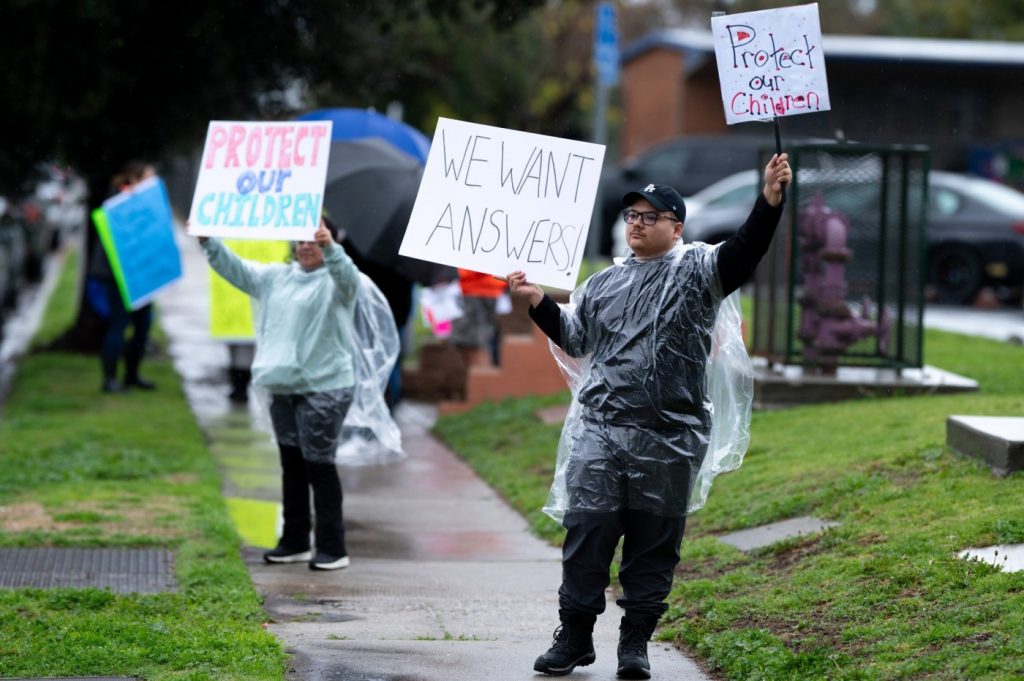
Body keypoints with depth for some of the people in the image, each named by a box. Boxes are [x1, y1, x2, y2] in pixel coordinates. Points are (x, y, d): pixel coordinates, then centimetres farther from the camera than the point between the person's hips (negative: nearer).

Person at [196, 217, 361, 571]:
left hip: (324, 388, -7)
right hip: (283, 389, 7)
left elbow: (347, 276, -28)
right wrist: (208, 242, -6)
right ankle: (295, 542, 22)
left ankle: (332, 548, 0)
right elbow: (234, 267, 10)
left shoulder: (334, 281, -6)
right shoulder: (276, 277, 13)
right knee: (292, 465, 13)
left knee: (319, 465, -6)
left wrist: (330, 247, -47)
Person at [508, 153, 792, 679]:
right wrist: (537, 301, 11)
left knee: (654, 542, 4)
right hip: (599, 432, 3)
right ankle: (574, 636, 8)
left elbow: (744, 252, -14)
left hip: (669, 438, -3)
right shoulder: (604, 284, 18)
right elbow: (573, 338, 25)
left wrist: (769, 200, -29)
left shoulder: (696, 269, 4)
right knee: (586, 532, -1)